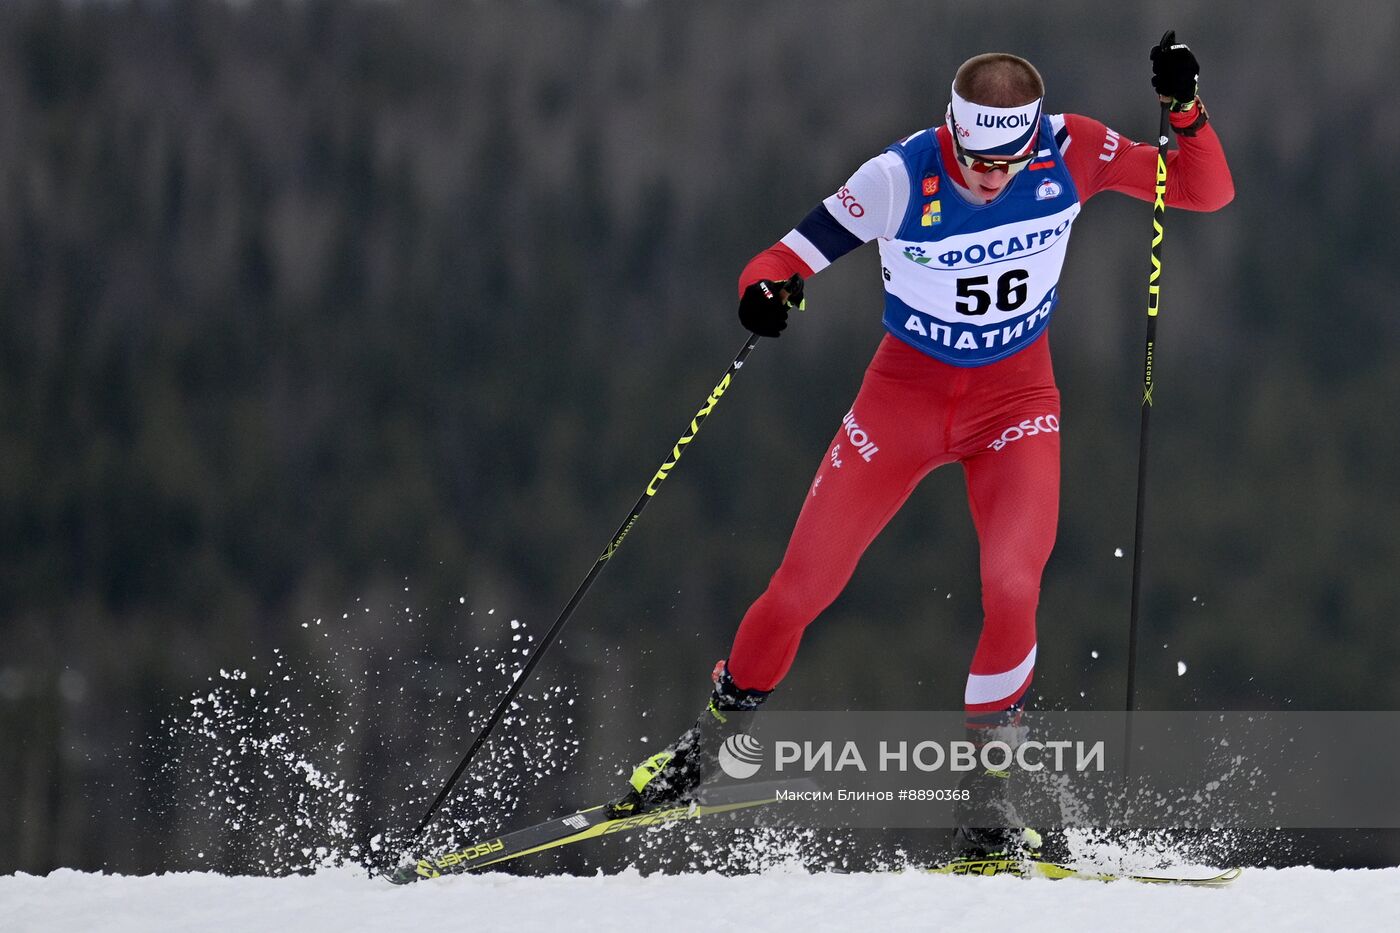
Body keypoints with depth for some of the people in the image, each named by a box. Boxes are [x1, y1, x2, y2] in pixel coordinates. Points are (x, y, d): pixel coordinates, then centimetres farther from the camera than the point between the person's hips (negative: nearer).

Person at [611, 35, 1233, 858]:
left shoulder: (1071, 153, -18)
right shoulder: (900, 179, -24)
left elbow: (1206, 193, -14)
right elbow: (787, 260, -21)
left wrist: (1187, 113, -32)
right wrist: (765, 291, -45)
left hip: (1017, 397, 0)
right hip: (908, 388, 0)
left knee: (1012, 587, -21)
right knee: (803, 585, 1)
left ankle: (988, 792, -5)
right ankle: (709, 742, 26)